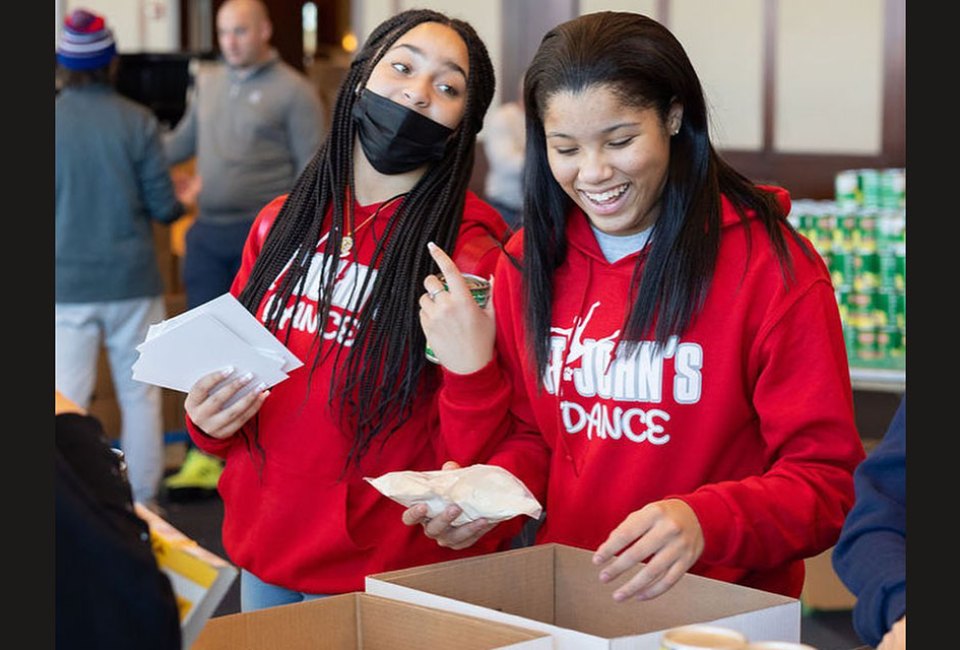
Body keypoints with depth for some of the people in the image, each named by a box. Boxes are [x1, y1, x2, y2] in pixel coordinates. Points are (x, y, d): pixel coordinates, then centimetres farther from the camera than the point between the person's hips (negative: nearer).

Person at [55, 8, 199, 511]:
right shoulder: (137, 121, -7)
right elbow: (162, 206, -4)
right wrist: (186, 199, 18)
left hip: (67, 285, 0)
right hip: (132, 281, 0)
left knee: (68, 399, 5)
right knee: (140, 395, 11)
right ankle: (142, 504, 17)